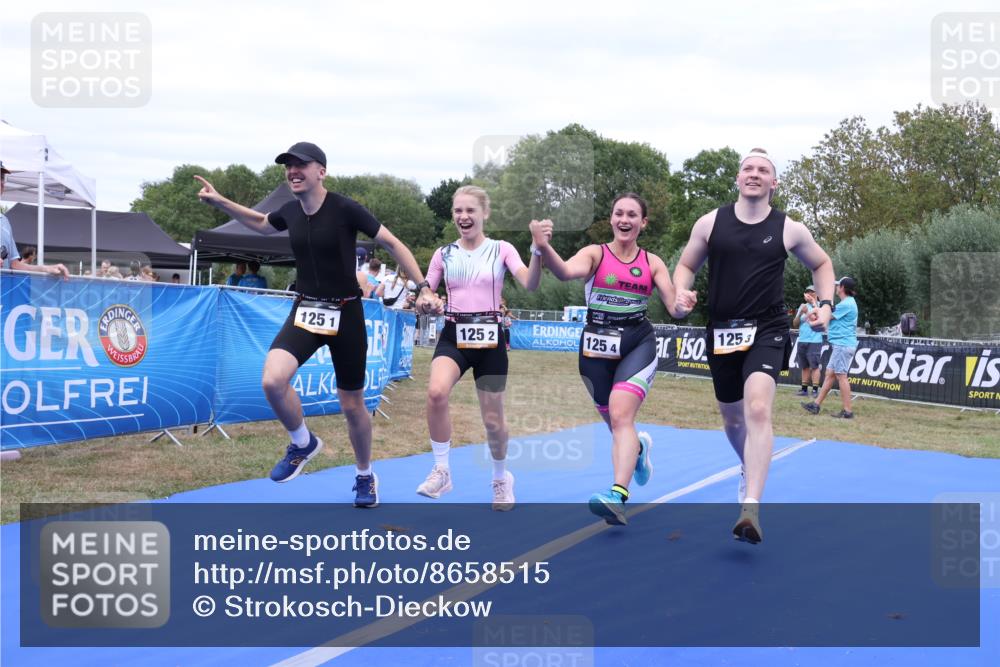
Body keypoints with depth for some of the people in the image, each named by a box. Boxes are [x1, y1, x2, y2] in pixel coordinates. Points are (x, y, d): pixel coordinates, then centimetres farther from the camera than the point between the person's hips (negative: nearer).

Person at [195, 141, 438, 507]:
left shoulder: (345, 209, -15)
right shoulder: (290, 212, 1)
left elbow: (393, 244, -9)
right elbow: (261, 223, 25)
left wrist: (424, 288, -16)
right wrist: (219, 202, 16)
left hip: (345, 314, -3)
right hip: (305, 310, 4)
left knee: (352, 405, 6)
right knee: (273, 381, -22)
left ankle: (365, 476, 32)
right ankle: (303, 444, 7)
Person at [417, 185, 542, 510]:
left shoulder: (502, 249, 0)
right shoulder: (443, 254, 6)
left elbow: (530, 284, -15)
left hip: (489, 339, -1)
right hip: (453, 337, 1)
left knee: (492, 419, 6)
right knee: (436, 392, -29)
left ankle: (501, 477, 35)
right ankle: (441, 471, -12)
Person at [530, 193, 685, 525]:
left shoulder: (652, 262, 5)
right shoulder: (595, 253, -3)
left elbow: (674, 306, 1)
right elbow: (566, 271, -24)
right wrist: (543, 247, -46)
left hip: (638, 343, -1)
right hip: (597, 347, 1)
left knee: (620, 415, -22)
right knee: (616, 424, 13)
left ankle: (618, 496, -30)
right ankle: (639, 447, 50)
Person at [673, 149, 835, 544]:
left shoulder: (789, 229, 0)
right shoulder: (710, 223, 2)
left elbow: (821, 264, 17)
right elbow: (686, 264, 13)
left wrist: (825, 305, 3)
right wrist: (682, 292, -9)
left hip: (767, 330, -3)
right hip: (722, 332, 3)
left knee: (758, 410, -24)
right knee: (732, 416, 17)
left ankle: (751, 509, -27)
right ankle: (751, 469, 50)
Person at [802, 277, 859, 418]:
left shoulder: (846, 304, -15)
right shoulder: (848, 302, 17)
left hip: (843, 344, -10)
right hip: (839, 344, 10)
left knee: (841, 376, -9)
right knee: (830, 373, 12)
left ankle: (847, 411, -7)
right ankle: (816, 405, 17)